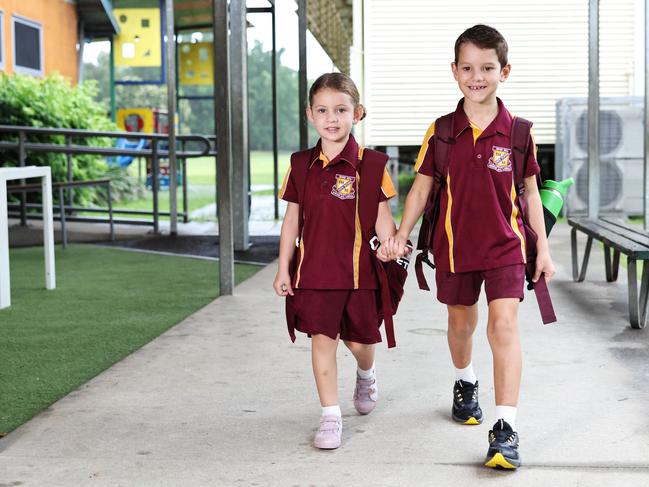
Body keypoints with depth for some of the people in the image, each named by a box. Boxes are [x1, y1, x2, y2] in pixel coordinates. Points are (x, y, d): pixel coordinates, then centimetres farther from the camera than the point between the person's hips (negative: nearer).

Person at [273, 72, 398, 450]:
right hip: (314, 270, 1)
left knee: (359, 340, 12)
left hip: (358, 269, -1)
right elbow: (292, 219, 7)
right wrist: (283, 270, 7)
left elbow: (382, 217, -3)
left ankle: (367, 374, 48)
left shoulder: (371, 164, -6)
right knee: (322, 341, -1)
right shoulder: (302, 166, 2)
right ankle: (331, 417, 10)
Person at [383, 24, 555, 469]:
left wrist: (543, 248, 3)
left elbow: (530, 192, 1)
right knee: (461, 323, 19)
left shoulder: (517, 132, -6)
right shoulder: (441, 131, -4)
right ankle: (465, 384, 49)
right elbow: (422, 187, 2)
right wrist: (401, 236, -5)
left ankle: (506, 430, -14)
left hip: (505, 247, -2)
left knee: (504, 326, -14)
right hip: (455, 245, 2)